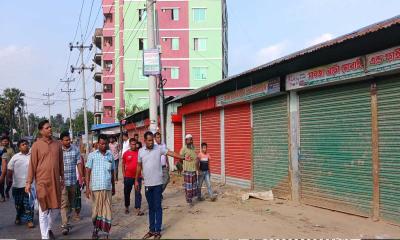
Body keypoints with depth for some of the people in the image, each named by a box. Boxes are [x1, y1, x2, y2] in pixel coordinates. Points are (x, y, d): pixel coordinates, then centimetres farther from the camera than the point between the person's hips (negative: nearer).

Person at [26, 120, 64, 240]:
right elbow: (32, 164, -5)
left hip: (55, 181, 4)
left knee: (55, 208, 13)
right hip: (42, 181, -4)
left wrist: (62, 178, 15)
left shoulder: (57, 144, 7)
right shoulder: (36, 145, -5)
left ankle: (49, 228, 37)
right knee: (44, 210, 3)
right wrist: (29, 182, -6)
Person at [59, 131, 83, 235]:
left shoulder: (75, 149, 3)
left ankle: (66, 221, 32)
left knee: (70, 203, 15)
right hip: (62, 181, -4)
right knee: (64, 203, -7)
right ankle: (65, 225, -5)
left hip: (73, 180, 4)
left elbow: (79, 163, 4)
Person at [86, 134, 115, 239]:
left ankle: (106, 231, 10)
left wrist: (113, 186, 18)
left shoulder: (110, 155, 8)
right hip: (95, 187, -2)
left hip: (107, 188, 2)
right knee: (96, 209, 9)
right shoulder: (92, 155, -1)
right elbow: (88, 172, -3)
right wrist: (87, 187, -9)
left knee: (107, 210, 3)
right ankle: (95, 229, 26)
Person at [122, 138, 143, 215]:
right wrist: (124, 175, 1)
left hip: (138, 176, 0)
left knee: (138, 193, -2)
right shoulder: (126, 153, 0)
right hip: (128, 177, 0)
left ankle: (138, 209, -1)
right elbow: (123, 165, 6)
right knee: (127, 192, 12)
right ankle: (126, 207, 31)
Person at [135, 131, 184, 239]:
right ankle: (151, 230, 23)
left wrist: (183, 158, -28)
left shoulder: (159, 148, -6)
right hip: (147, 184, 3)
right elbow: (139, 166, 12)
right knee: (151, 207, 13)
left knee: (157, 207, 3)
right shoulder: (141, 151, 3)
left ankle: (157, 231, 11)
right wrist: (136, 180, 13)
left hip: (157, 183, -3)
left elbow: (170, 153, -16)